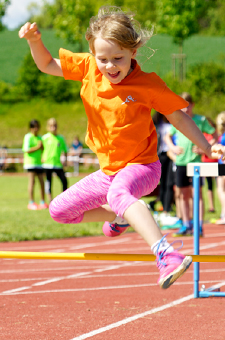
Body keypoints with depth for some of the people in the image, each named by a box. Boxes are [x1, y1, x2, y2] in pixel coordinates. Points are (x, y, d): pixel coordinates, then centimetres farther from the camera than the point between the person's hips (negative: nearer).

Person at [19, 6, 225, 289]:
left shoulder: (148, 84, -14)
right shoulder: (88, 69, -4)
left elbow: (178, 117, -3)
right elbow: (47, 65, 3)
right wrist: (34, 41, -17)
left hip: (141, 166, -7)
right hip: (109, 170, 7)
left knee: (119, 193, -42)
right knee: (59, 210, 12)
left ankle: (165, 254, -59)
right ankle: (118, 218, 32)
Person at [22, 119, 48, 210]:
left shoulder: (39, 138, 16)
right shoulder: (28, 137, -4)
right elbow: (26, 150, -12)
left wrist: (42, 147, -1)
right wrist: (37, 147, -14)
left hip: (39, 162, 7)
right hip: (30, 162, -7)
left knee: (42, 182, 5)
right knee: (32, 182, -10)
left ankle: (42, 202, 14)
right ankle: (31, 203, -9)